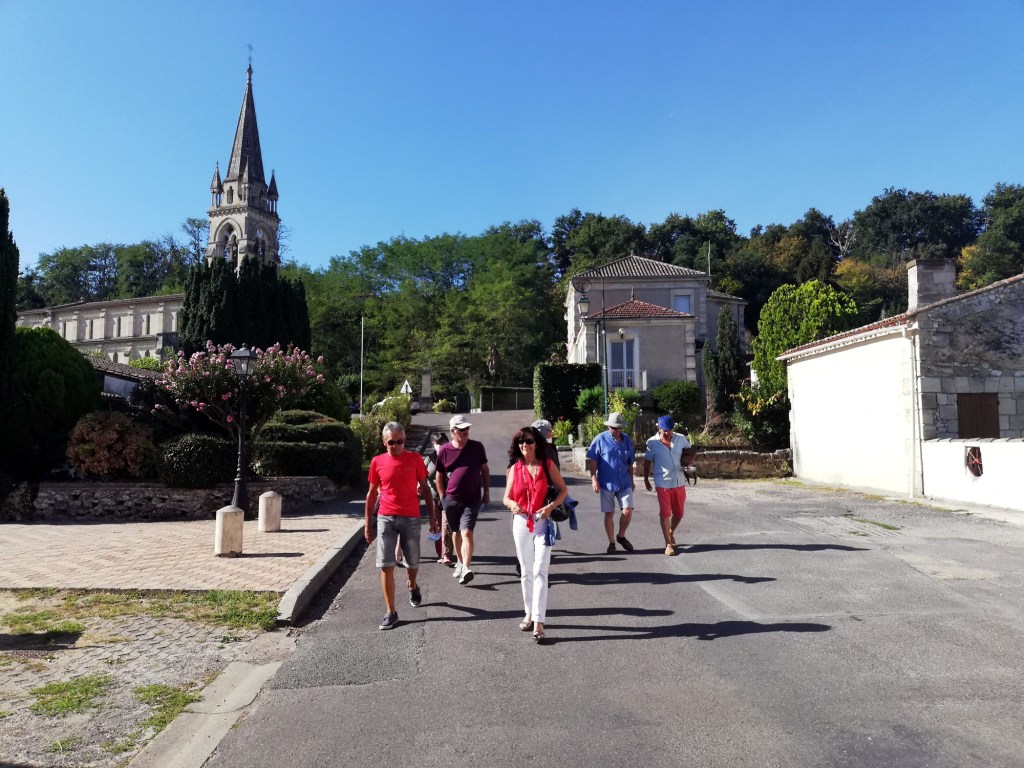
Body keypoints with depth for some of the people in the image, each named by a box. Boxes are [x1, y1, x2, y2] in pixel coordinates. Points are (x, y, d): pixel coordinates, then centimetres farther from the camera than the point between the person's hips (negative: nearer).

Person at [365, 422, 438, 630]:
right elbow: (372, 493, 8)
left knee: (412, 562, 12)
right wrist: (368, 524, 8)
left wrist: (433, 515, 2)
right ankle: (390, 612, 4)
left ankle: (412, 586, 46)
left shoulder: (415, 459, -1)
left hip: (411, 518, 0)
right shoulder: (377, 462, 1)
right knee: (386, 566, -5)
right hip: (385, 518, 0)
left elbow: (424, 488, 6)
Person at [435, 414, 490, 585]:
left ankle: (467, 568, -21)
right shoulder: (444, 450, -2)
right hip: (451, 500, 2)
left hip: (472, 500, -2)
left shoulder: (477, 447, -2)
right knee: (456, 532, 16)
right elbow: (439, 477, 6)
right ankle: (460, 563, 34)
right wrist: (443, 498, 3)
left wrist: (486, 492, 7)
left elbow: (485, 470, 9)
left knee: (466, 532, -15)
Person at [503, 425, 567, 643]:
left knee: (540, 571, -10)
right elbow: (506, 497, 6)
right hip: (521, 523, 3)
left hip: (543, 523, -3)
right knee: (526, 572, 13)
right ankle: (529, 614, 28)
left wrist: (551, 506, -14)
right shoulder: (515, 468, 3)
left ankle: (538, 622, -9)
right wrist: (512, 504, -17)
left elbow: (563, 489, 4)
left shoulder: (547, 465, -2)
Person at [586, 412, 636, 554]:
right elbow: (593, 461, -5)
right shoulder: (600, 440, -4)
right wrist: (594, 479, -11)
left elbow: (630, 462, 16)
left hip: (625, 483, 3)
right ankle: (611, 542, 18)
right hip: (607, 483, -3)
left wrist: (632, 479, 19)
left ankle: (621, 536, 21)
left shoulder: (627, 440, 8)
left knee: (628, 511, -4)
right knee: (609, 514, 5)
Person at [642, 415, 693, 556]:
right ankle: (669, 544, 7)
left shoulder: (681, 439, -2)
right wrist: (646, 479, 5)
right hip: (663, 483, -3)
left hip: (679, 482, 3)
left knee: (679, 513, 12)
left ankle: (671, 533, 39)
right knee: (665, 513, -3)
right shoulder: (652, 442, -9)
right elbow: (647, 462, 1)